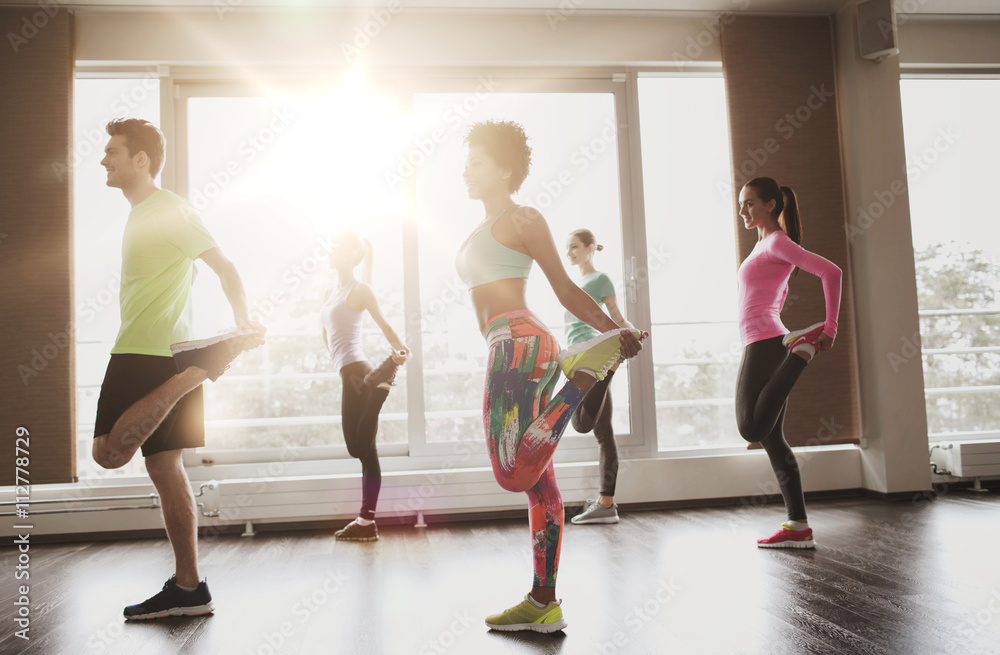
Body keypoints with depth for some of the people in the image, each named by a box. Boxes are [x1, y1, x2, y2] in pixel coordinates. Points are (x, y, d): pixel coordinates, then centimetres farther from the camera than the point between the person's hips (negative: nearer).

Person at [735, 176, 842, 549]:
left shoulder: (778, 242, -6)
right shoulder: (765, 245, 22)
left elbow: (830, 272, -18)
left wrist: (830, 329, -18)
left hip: (764, 343, -10)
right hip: (767, 343, 10)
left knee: (753, 429, -20)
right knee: (771, 438, 6)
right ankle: (798, 528, 5)